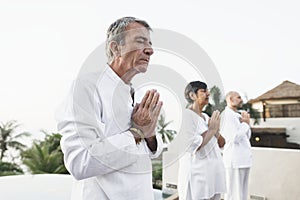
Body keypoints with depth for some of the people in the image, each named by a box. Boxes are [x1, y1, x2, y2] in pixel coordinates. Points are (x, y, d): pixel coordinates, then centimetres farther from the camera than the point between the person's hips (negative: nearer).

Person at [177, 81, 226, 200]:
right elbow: (193, 147, -21)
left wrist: (216, 130, -3)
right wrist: (212, 129, -12)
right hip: (197, 173, -8)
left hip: (214, 171, 8)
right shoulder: (186, 115, -13)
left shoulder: (206, 117, 12)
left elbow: (221, 143, 15)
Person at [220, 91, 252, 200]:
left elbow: (246, 137, 17)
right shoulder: (226, 115, -13)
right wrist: (246, 123, -8)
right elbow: (235, 139, -21)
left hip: (243, 159, 10)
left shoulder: (237, 116, 17)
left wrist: (246, 123, 0)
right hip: (234, 161, -10)